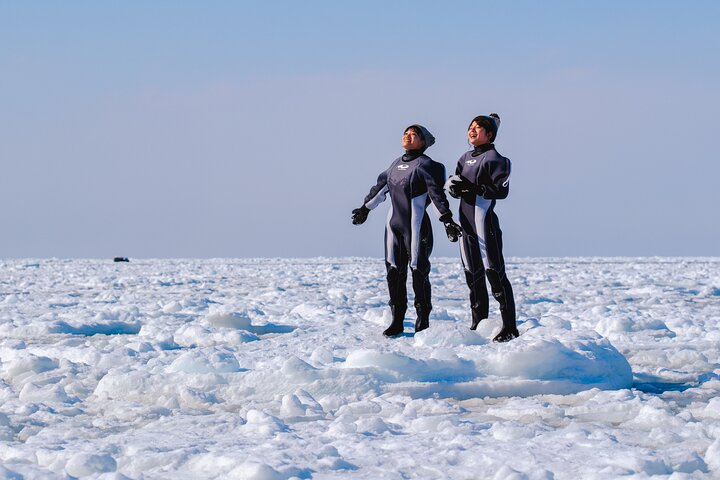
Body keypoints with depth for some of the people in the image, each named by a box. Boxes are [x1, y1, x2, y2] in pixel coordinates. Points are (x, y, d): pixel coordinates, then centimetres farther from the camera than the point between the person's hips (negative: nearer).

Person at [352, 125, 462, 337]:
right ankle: (397, 321, 11)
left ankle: (423, 321, 7)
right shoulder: (396, 163, 14)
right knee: (394, 272, 5)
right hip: (394, 224, 7)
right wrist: (365, 207, 36)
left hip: (416, 225, -6)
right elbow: (381, 186, 27)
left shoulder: (425, 164, -7)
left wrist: (447, 219, -25)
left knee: (419, 272, -3)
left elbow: (437, 193, -16)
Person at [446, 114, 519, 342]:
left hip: (485, 222, -8)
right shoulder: (465, 158, 16)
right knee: (473, 274, 12)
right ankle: (479, 324, 21)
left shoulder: (494, 158, -7)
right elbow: (453, 187, 13)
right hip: (467, 222, 8)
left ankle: (510, 327, -8)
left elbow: (502, 190, -16)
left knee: (494, 272, -9)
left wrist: (475, 188, -25)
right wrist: (454, 185, -10)